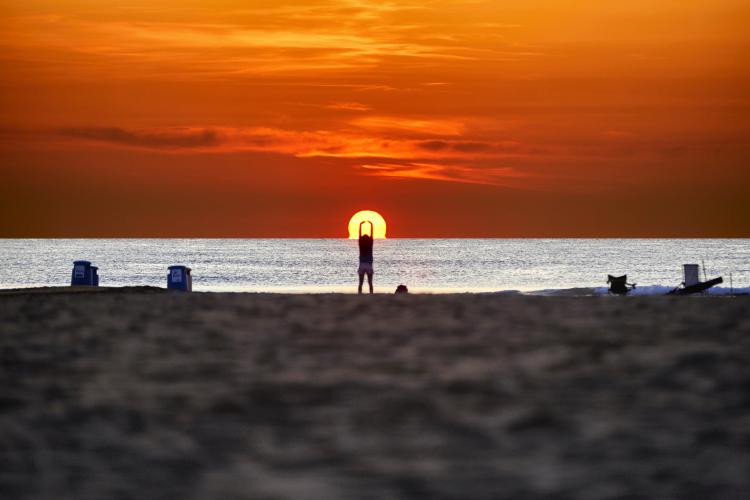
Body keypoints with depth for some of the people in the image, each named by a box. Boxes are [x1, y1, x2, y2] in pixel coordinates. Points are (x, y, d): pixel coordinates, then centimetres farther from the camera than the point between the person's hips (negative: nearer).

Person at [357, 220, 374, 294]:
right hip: (369, 265, -1)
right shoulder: (370, 244, -3)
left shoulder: (361, 245, -1)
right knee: (370, 283, 0)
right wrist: (371, 225, 8)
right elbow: (372, 234, 2)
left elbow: (360, 234, 4)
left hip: (362, 265, 1)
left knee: (360, 283, 0)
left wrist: (360, 225, 10)